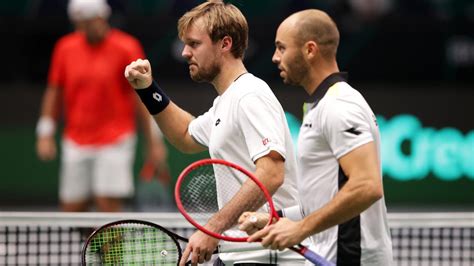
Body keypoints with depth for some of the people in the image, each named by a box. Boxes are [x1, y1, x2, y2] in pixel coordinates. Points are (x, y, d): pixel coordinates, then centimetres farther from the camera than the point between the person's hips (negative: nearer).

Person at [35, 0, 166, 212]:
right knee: (72, 208, 2)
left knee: (108, 204, -13)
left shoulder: (126, 48, -5)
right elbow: (54, 91, 13)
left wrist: (152, 141, -7)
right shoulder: (66, 47, 5)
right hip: (75, 144, 4)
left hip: (114, 141, -4)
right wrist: (45, 133, 5)